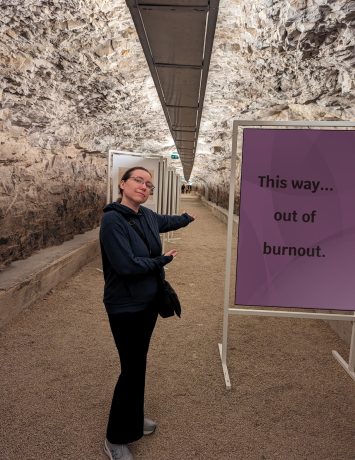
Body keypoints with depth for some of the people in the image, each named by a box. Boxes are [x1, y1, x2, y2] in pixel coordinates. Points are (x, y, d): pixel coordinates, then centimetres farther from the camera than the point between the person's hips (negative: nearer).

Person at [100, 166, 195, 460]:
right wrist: (164, 259, -15)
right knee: (132, 369, 1)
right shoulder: (113, 220, -22)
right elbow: (126, 265, -29)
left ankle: (134, 420, 42)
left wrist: (187, 218, 42)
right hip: (125, 307, -7)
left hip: (148, 301, 7)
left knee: (138, 363, 20)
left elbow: (167, 221, 24)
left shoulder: (147, 216, 0)